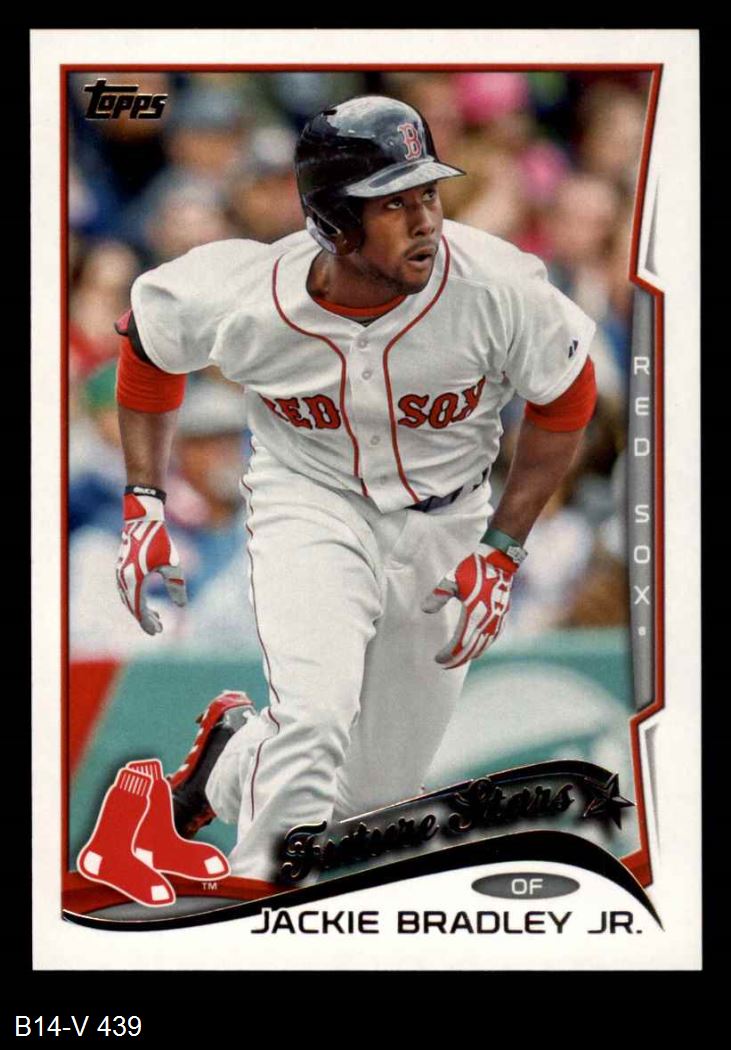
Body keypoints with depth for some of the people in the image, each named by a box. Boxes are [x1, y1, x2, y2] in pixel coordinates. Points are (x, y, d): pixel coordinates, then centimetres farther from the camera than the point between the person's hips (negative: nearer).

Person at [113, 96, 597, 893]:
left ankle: (231, 759, 42)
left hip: (442, 527, 2)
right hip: (309, 505, -2)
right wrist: (143, 503, -2)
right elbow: (149, 341, -1)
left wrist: (502, 550, -8)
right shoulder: (243, 300, -24)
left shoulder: (498, 287, -26)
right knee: (313, 721, -29)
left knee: (370, 796, 10)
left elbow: (564, 400, -7)